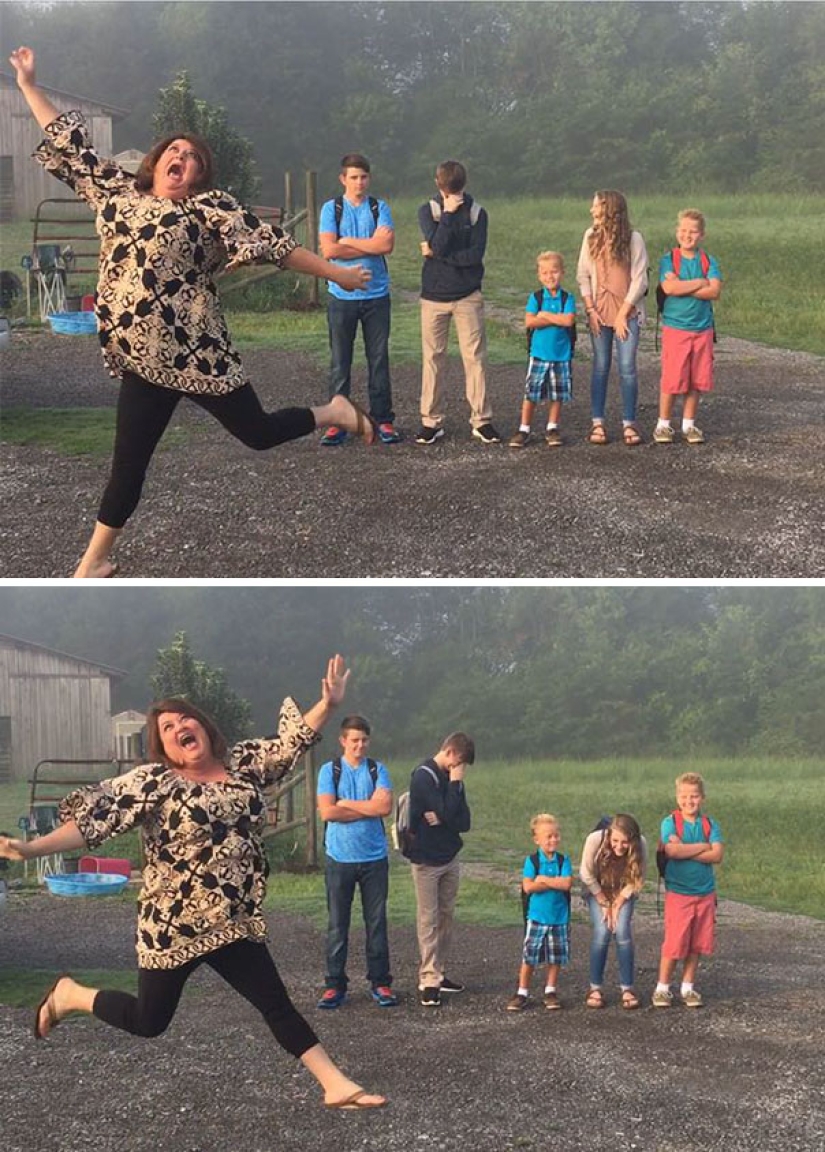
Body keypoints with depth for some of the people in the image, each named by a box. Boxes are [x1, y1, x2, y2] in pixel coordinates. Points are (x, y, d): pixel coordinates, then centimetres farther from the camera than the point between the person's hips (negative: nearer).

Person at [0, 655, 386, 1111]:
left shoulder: (243, 763, 4)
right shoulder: (153, 782, -13)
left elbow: (292, 741, 13)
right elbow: (95, 818, -20)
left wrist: (328, 704, -2)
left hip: (235, 923, 4)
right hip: (175, 925, -4)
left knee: (277, 1004, 5)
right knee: (148, 1020, 8)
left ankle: (335, 1085, 8)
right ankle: (70, 994, 33)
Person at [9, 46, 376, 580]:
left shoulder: (208, 208, -4)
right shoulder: (116, 192, 11)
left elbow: (273, 244, -6)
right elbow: (70, 143, 17)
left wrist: (335, 273, -7)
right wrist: (29, 86, 18)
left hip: (195, 351, -4)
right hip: (143, 359, 4)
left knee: (257, 432, 4)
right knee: (128, 463, 10)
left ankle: (334, 412, 30)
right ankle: (95, 562, 19)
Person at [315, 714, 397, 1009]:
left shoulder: (377, 770, 5)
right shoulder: (330, 770, 2)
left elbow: (385, 806, -10)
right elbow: (327, 812, -11)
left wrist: (346, 804, -9)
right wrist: (368, 808, -8)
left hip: (374, 857, 1)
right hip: (340, 858, -1)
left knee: (377, 922, 5)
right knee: (337, 924, 2)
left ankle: (380, 983, 12)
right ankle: (335, 985, 9)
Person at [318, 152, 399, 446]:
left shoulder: (380, 208, 5)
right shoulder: (331, 209, 3)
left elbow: (387, 245, -10)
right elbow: (328, 249, -10)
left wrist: (347, 241, -7)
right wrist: (370, 245, -7)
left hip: (376, 295, 1)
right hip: (342, 296, -1)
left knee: (379, 359, 5)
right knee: (340, 362, 2)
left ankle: (383, 419, 11)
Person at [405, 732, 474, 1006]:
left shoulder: (451, 779, 8)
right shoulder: (423, 776, -14)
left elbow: (464, 821, 2)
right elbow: (447, 812, -23)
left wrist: (443, 819, -15)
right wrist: (456, 783, -14)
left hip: (450, 857, 7)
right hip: (427, 859, -7)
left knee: (446, 917, 9)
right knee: (428, 920, -3)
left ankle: (438, 973, 16)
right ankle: (429, 981, -2)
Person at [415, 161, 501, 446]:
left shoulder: (477, 213, 0)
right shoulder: (428, 211, 0)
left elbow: (475, 254, -11)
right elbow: (438, 244, -17)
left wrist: (438, 254, -12)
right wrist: (448, 213, -15)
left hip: (468, 296, -1)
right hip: (434, 296, 1)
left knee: (475, 357, -2)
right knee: (432, 358, 3)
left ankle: (481, 420, 2)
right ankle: (431, 422, 9)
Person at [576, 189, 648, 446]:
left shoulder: (633, 239, -6)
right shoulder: (591, 236, 4)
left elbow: (639, 280, -7)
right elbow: (583, 275, 6)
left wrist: (623, 314, -10)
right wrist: (591, 310, -3)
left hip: (627, 312, -3)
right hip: (599, 313, 3)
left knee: (627, 367, -6)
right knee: (600, 367, 4)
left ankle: (629, 424, 0)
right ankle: (597, 423, 8)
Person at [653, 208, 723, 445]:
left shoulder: (708, 261, 5)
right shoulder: (668, 260, -1)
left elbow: (715, 291, -10)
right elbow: (669, 287, -18)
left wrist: (683, 288, -15)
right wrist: (700, 283, -11)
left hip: (702, 328, 3)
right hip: (675, 327, -3)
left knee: (696, 380, 6)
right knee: (671, 380, -3)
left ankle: (689, 425, 18)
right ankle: (663, 425, 10)